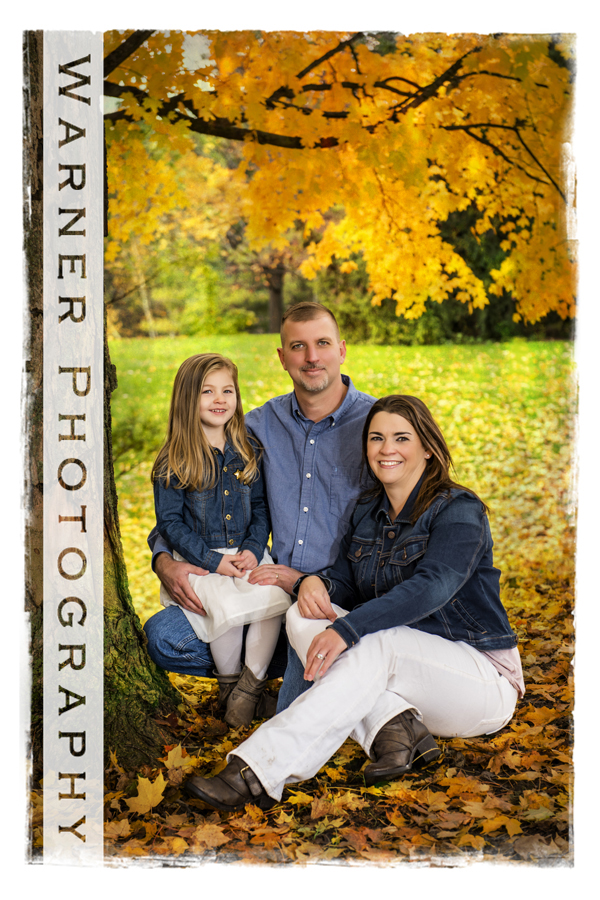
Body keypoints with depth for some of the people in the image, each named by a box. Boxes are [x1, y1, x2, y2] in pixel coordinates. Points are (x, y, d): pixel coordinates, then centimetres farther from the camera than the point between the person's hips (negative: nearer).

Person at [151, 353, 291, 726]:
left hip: (247, 553, 3)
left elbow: (261, 507, 12)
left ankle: (251, 684, -9)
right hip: (198, 558, -3)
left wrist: (253, 550, -6)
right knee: (227, 608, -31)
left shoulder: (248, 451, 9)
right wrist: (213, 560, -14)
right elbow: (170, 522, -3)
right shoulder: (173, 463, -2)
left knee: (277, 598, -26)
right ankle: (228, 682, -3)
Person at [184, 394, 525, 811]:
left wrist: (347, 629, -39)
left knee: (374, 644, -36)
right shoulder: (368, 511, 9)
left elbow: (431, 588, -29)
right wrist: (315, 582, -17)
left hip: (483, 681, -6)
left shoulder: (458, 511, -13)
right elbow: (345, 583, 8)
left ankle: (257, 772, -44)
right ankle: (395, 726, -30)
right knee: (303, 618, -15)